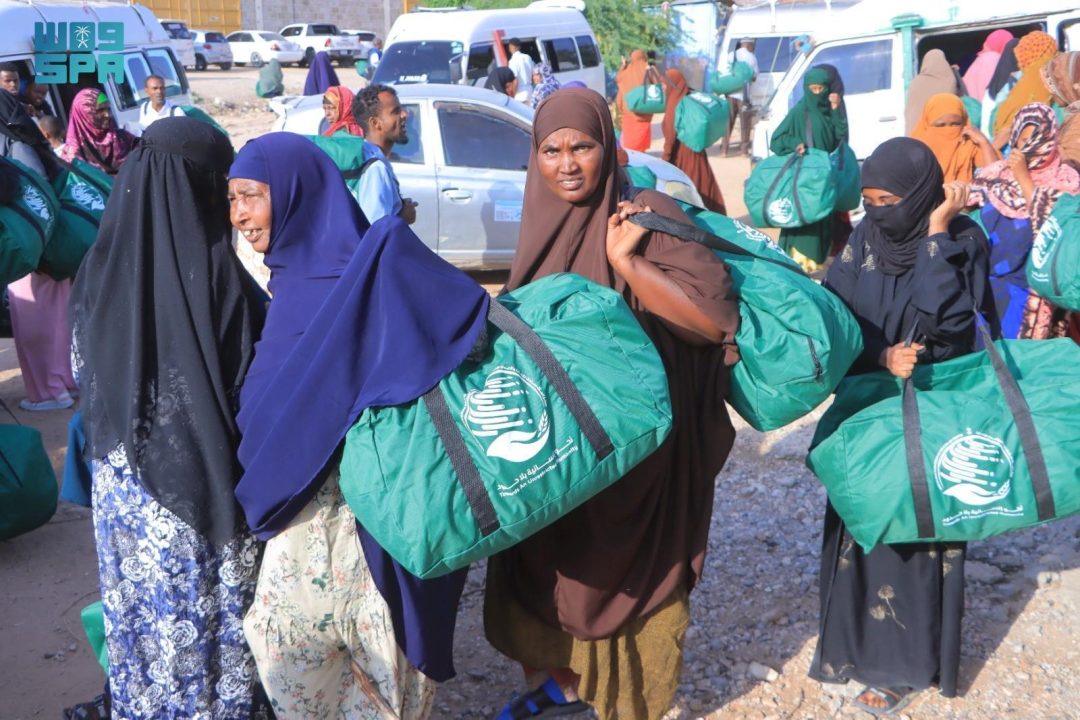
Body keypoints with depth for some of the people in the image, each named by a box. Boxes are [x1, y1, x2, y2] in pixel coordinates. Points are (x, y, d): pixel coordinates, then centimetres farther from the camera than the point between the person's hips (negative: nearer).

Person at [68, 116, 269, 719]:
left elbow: (83, 371, 6)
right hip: (206, 478, -4)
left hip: (124, 480, 4)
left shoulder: (100, 267, -5)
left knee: (143, 609, 19)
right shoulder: (217, 271, -19)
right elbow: (257, 381, -14)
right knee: (212, 613, 12)